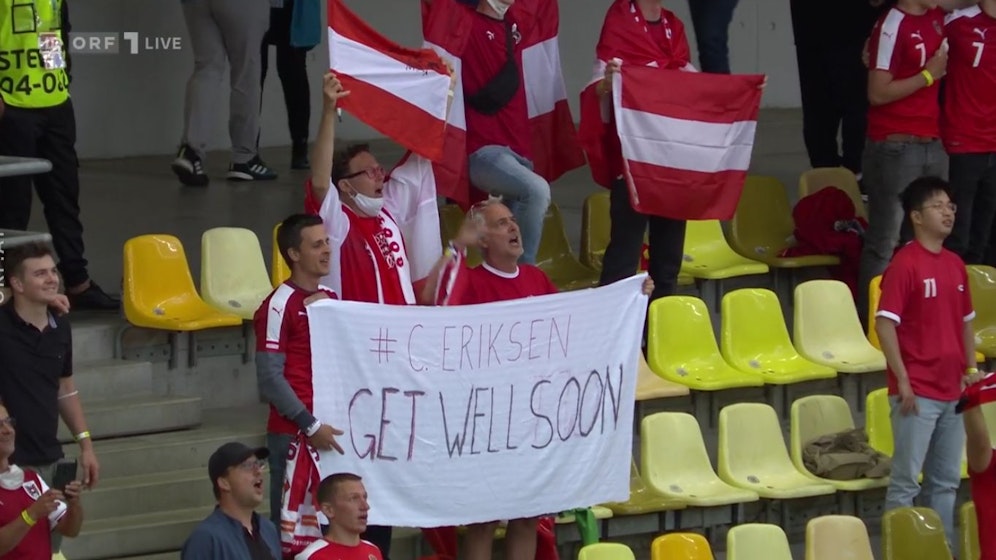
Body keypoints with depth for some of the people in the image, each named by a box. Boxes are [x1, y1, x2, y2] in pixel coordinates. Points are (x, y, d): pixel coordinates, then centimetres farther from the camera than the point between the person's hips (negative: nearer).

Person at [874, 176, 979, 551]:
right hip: (917, 392, -7)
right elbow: (885, 324, -14)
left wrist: (971, 372, 11)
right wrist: (903, 382, -17)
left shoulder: (955, 265, 11)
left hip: (952, 392, 7)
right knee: (906, 481, -4)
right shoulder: (904, 264, -10)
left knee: (946, 481, 11)